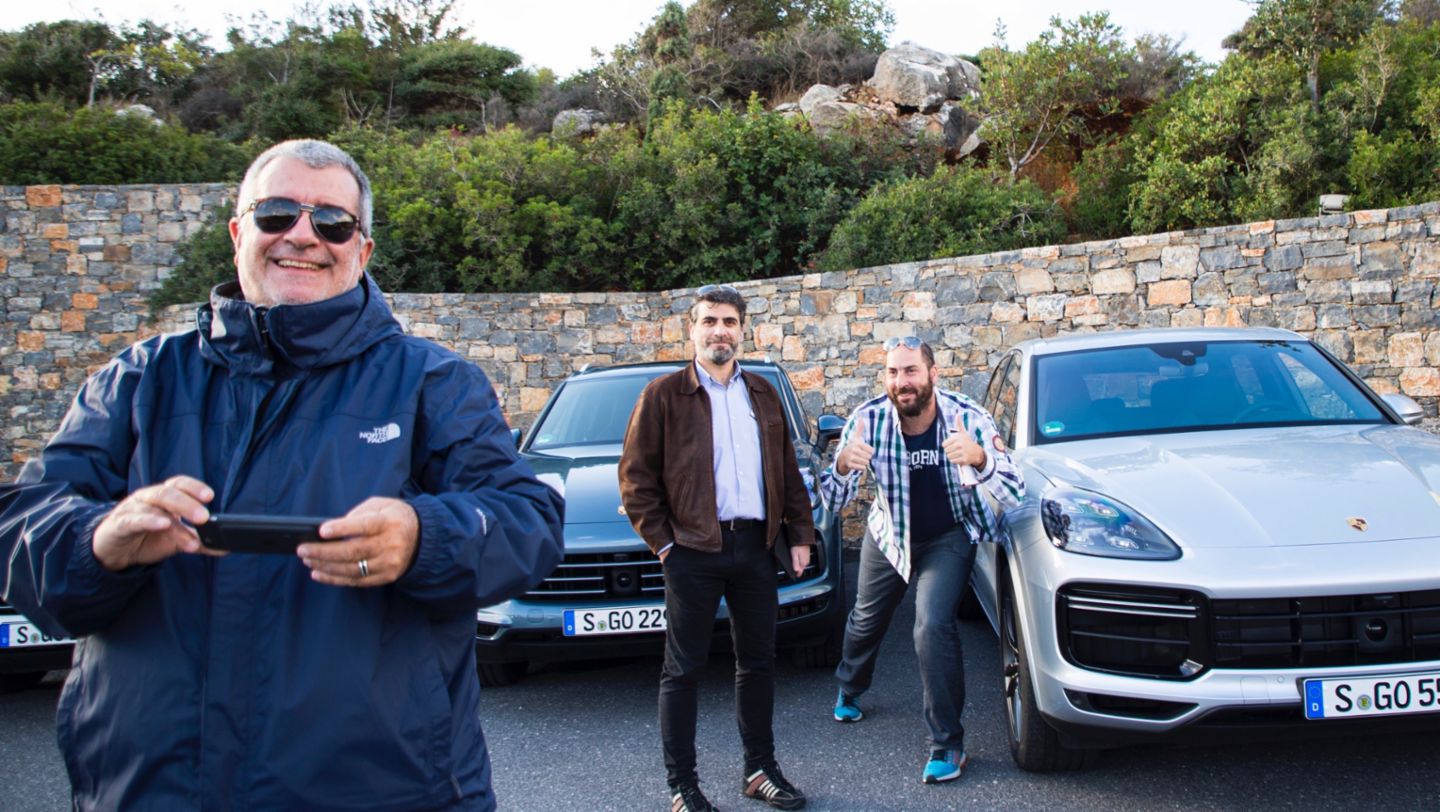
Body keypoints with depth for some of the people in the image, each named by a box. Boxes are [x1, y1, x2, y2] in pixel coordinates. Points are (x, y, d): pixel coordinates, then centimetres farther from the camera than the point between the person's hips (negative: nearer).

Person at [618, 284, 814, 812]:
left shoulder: (763, 394, 13)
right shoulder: (664, 395, -2)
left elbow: (788, 471, 15)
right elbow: (635, 475, -4)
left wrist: (799, 535, 9)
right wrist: (662, 541, -8)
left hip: (756, 546, 5)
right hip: (693, 551, -4)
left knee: (758, 661, 13)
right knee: (683, 669, 4)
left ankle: (760, 768, 28)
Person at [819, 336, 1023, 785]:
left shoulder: (969, 418, -28)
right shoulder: (868, 420, -24)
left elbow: (1014, 493, -33)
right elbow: (834, 499, -22)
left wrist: (979, 459, -53)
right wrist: (844, 466, -45)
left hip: (949, 536, -2)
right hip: (888, 534, 3)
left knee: (933, 627, -22)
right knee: (866, 619, 20)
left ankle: (947, 743, -4)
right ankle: (849, 692, 53)